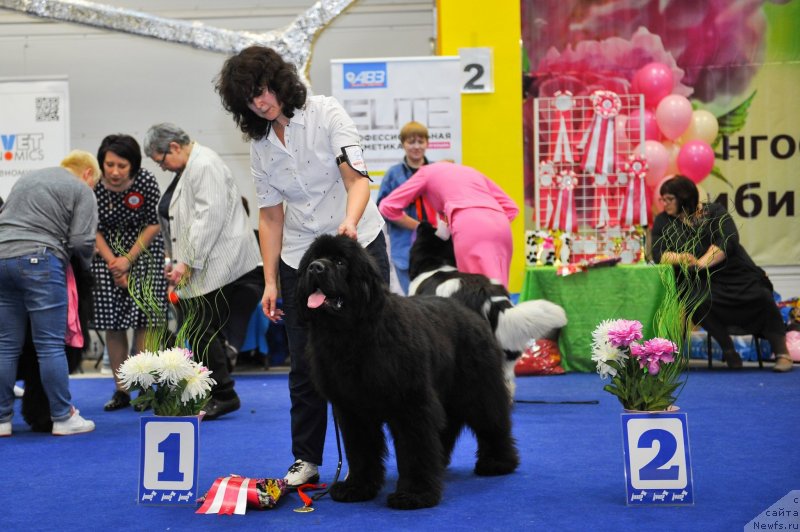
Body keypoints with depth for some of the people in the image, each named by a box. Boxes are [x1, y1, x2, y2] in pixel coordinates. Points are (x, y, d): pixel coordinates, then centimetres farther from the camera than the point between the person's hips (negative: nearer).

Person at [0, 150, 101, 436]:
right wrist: (85, 264, 16)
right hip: (39, 262, -6)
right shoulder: (82, 191, 6)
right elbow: (81, 241, -3)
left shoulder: (27, 178, 26)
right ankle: (63, 417, 3)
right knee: (51, 346, -2)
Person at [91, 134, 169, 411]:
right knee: (113, 324, -1)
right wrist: (112, 263, -12)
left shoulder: (146, 181, -18)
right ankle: (121, 390, 7)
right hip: (107, 251, 1)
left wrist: (129, 259, -14)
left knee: (143, 318, -8)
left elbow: (153, 225, -8)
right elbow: (93, 230, -6)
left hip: (143, 248, -1)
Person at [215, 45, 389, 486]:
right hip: (300, 258, 4)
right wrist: (270, 281, 1)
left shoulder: (326, 113, -9)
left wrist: (350, 221, -38)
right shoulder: (260, 144, 4)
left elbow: (357, 177, -19)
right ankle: (306, 460, 14)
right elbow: (270, 216, 6)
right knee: (304, 365, 4)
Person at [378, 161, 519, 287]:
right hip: (500, 224, 5)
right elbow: (511, 207, 29)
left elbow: (388, 207, 23)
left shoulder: (428, 171, 27)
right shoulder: (472, 171, 38)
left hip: (470, 226, -5)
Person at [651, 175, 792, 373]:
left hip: (735, 274, 0)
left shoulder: (715, 212, 2)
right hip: (701, 282, 0)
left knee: (761, 296, -25)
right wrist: (680, 257, -27)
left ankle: (782, 352, -11)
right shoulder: (663, 221, 8)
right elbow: (658, 254, -4)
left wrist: (701, 263, -29)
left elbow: (727, 241, -14)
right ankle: (728, 350, -15)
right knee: (699, 301, -34)